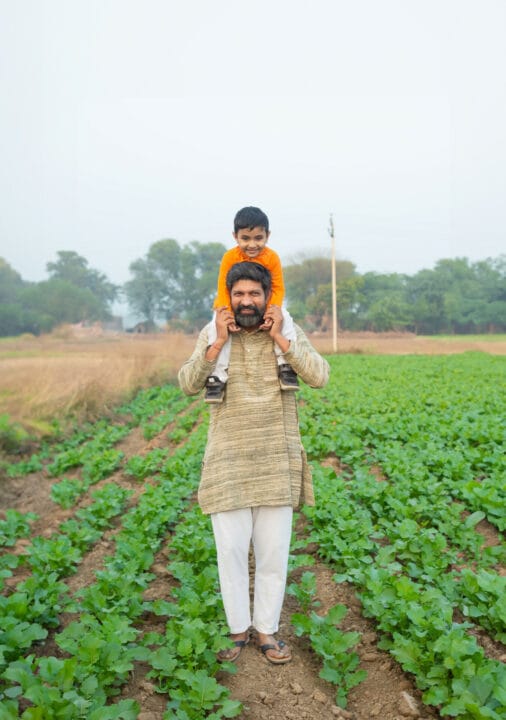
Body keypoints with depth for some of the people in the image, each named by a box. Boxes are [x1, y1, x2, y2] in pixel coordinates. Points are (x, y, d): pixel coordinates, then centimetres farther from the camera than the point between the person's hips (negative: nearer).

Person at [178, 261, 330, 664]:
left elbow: (320, 377, -13)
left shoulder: (290, 333, 0)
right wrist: (219, 342, -18)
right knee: (231, 549, 7)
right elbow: (189, 385, -11)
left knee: (274, 550, 9)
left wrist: (279, 338, -17)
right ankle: (238, 629, 29)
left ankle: (267, 630, 29)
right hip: (229, 464, 0)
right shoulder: (211, 336, 0)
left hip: (276, 464, 1)